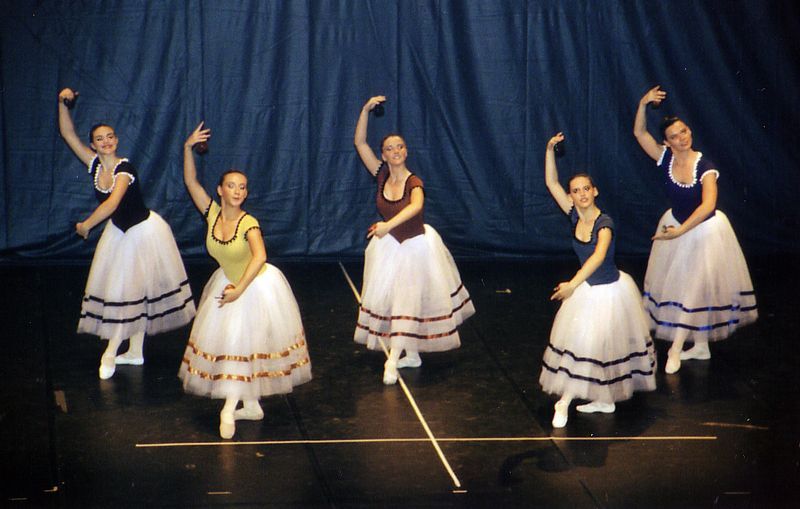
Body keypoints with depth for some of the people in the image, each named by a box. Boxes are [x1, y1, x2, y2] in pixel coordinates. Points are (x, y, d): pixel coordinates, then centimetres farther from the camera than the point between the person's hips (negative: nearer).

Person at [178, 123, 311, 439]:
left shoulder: (248, 223, -24)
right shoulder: (212, 213, -9)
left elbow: (259, 256, -37)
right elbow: (191, 182, -11)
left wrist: (239, 290, -39)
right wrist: (188, 148, -23)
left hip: (257, 287, -6)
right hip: (227, 282, 6)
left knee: (244, 345, -3)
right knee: (227, 341, 8)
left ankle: (230, 407, 1)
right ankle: (250, 405, 19)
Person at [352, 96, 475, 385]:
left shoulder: (414, 183, -20)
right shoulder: (382, 175, -7)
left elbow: (416, 206, -44)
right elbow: (359, 142, -10)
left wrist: (389, 225, -58)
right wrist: (366, 110, -21)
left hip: (416, 246, -5)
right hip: (389, 245, 5)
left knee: (407, 301, -2)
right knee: (386, 298, 10)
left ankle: (392, 360, -1)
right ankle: (412, 355, 25)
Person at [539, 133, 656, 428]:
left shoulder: (604, 222, -23)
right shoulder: (575, 215, -5)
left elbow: (599, 255, -40)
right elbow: (551, 183, -4)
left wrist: (573, 284, -50)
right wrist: (550, 150, -16)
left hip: (611, 290, -6)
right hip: (587, 289, 6)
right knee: (578, 341, 4)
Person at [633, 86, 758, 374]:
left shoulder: (705, 167, -25)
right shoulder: (665, 159, -13)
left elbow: (707, 205, -34)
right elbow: (639, 133, -14)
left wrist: (679, 231, -37)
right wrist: (643, 104, -30)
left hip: (705, 230, -5)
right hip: (676, 225, 5)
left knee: (698, 287, 2)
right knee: (677, 284, 10)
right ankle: (701, 347, 23)